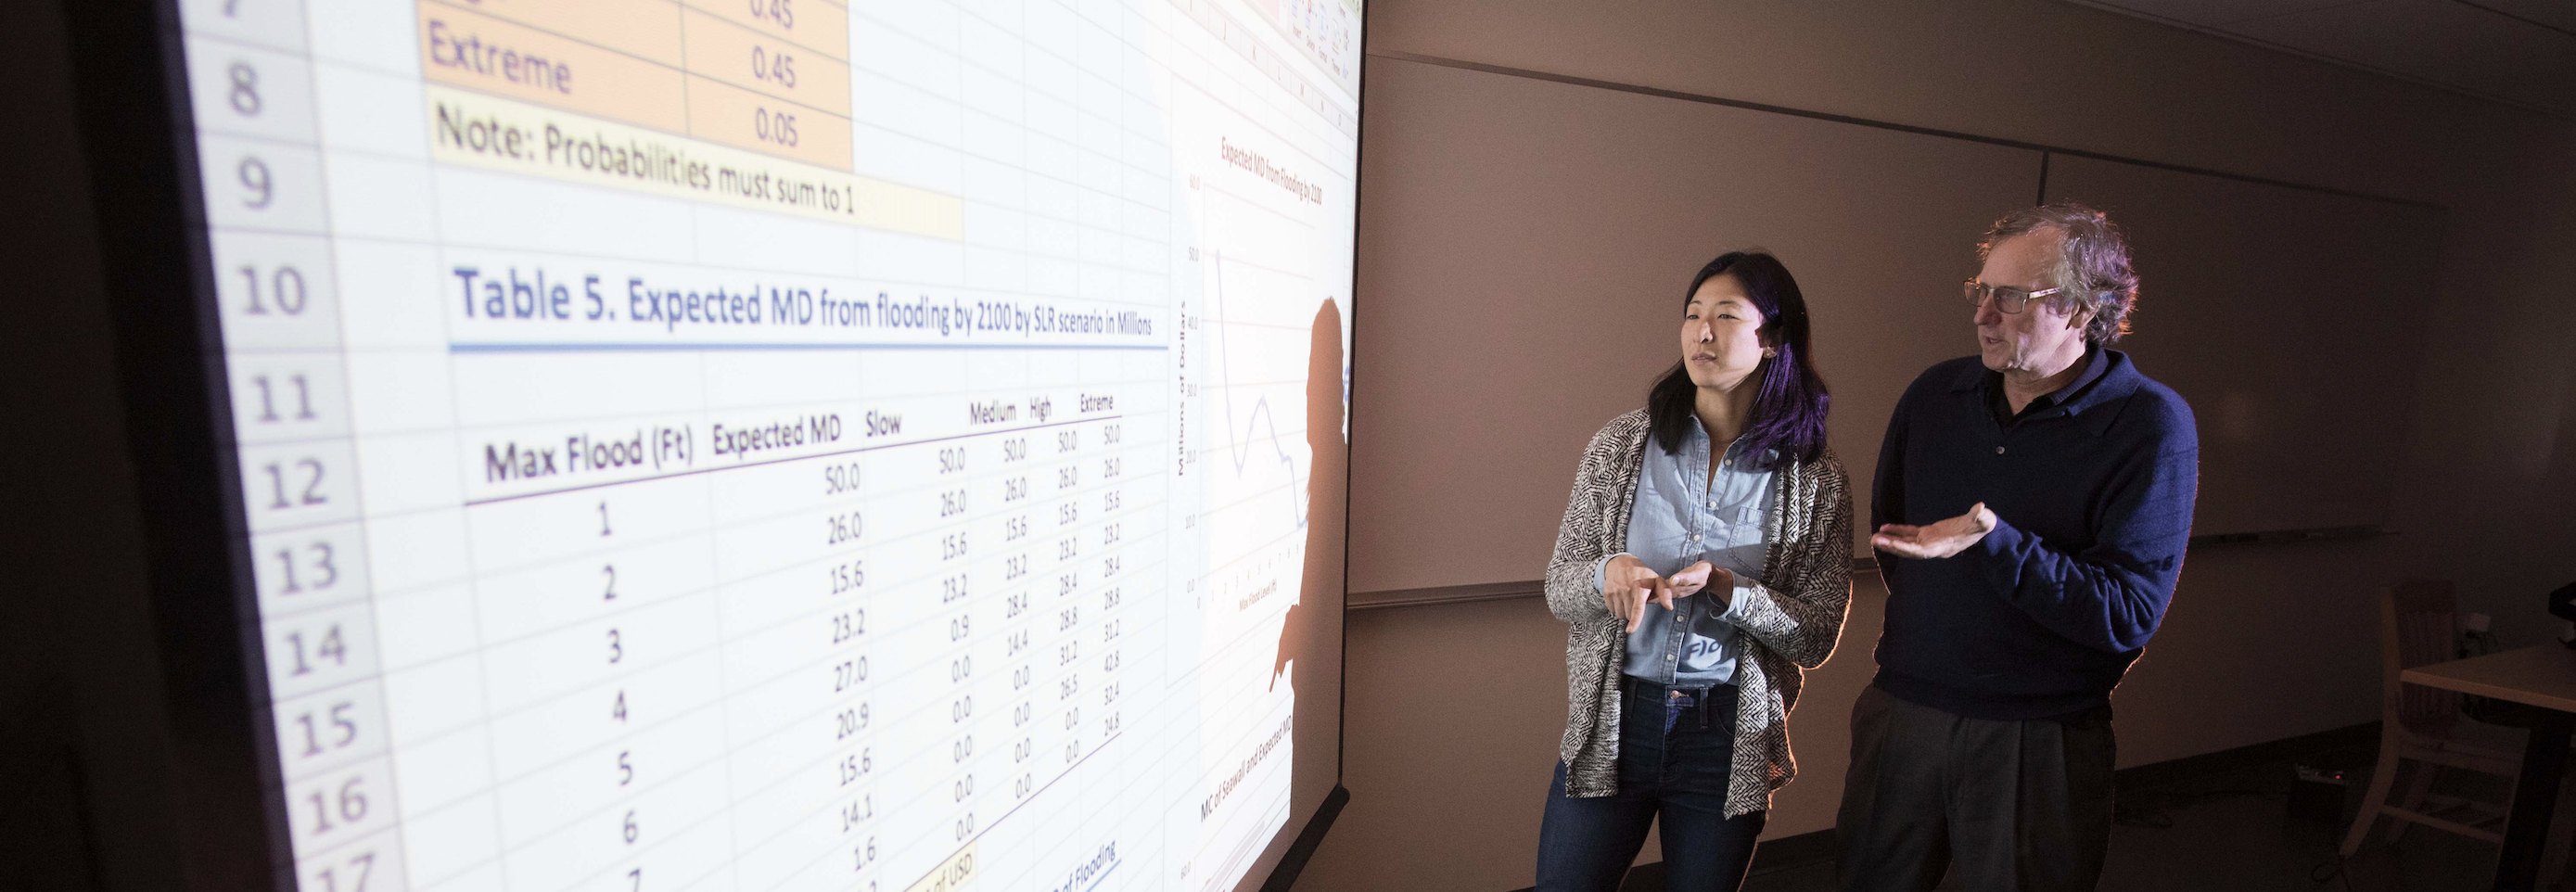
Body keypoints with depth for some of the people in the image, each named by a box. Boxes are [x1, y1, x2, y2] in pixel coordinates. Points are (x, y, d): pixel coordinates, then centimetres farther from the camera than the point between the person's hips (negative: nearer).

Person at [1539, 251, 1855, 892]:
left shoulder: (1817, 482, -4)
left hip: (1729, 740, 0)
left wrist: (1725, 588, -21)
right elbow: (1558, 589, -2)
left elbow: (1817, 637, -4)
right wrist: (1606, 574, -24)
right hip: (1610, 725, 0)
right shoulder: (1622, 444, -4)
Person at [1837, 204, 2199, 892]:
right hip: (1900, 711, 3)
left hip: (2039, 740, -3)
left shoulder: (2151, 425, -10)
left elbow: (2129, 615, -16)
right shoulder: (1936, 392, 1)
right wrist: (1922, 641, 12)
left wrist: (1991, 541, -29)